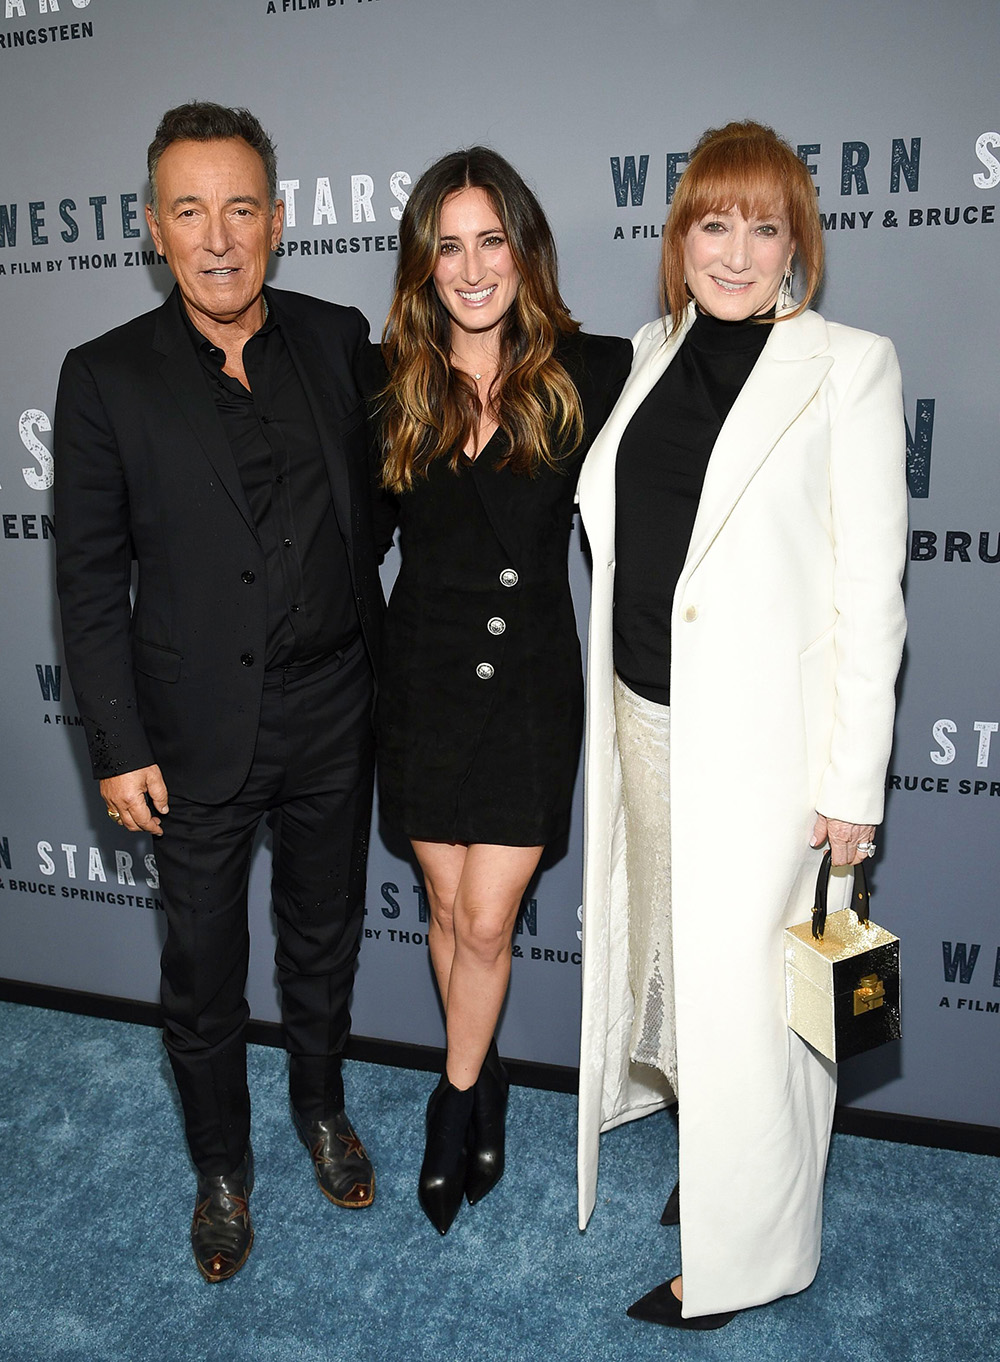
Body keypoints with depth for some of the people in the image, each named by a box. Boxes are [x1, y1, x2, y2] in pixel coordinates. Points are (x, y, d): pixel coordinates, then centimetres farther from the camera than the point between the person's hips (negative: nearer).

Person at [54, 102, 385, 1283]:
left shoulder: (337, 340, 0)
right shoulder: (106, 377, -7)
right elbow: (90, 580, -6)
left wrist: (378, 667, 6)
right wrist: (117, 746, -8)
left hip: (332, 713, 3)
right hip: (199, 730, -2)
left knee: (324, 934, 20)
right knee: (203, 964, 14)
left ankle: (321, 1105, 47)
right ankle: (221, 1168, 39)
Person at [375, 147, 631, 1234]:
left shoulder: (589, 372, -5)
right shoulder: (393, 380, 1)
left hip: (531, 677, -2)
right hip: (422, 675, 2)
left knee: (485, 922, 2)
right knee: (449, 908, 14)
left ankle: (455, 1099, 29)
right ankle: (483, 1085, 39)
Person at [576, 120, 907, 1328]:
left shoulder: (847, 366, -8)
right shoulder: (651, 357, 9)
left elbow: (868, 587, -10)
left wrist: (851, 784, -13)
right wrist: (611, 714, 12)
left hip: (761, 737, -6)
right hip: (642, 717, 6)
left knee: (746, 986, 5)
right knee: (668, 951, 19)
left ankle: (742, 1248, 28)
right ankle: (700, 1150, 44)